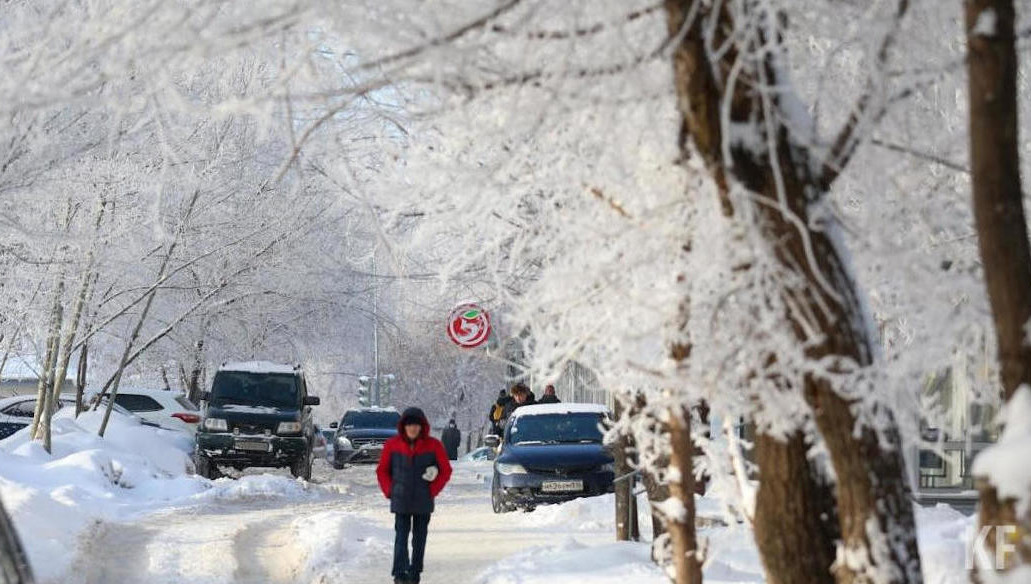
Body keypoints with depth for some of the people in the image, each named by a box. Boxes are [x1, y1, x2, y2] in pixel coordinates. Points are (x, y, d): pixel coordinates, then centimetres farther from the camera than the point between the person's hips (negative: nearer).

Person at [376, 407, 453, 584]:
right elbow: (382, 470, 10)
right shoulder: (392, 445, -1)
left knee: (419, 538, 7)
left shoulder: (433, 445, -3)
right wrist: (389, 491, 0)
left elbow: (446, 470, 4)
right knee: (401, 536, -7)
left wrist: (432, 490, -2)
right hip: (400, 502, -1)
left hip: (423, 502, 1)